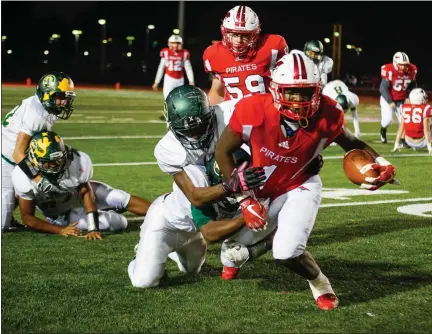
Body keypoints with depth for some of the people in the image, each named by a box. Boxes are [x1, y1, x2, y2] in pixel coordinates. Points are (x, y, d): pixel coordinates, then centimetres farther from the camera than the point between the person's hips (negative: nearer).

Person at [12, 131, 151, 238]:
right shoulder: (24, 176, -34)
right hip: (63, 215, -2)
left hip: (80, 191, 2)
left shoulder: (77, 161, -31)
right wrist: (60, 231, -32)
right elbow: (27, 217, -24)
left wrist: (93, 229, -28)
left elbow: (86, 192, -18)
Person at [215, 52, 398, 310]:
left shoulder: (326, 116, -25)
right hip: (260, 189, 2)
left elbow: (352, 143, -2)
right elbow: (223, 152, -16)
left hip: (300, 188, -1)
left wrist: (380, 163, -22)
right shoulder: (254, 111, -31)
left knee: (287, 253, -21)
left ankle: (320, 285, 13)